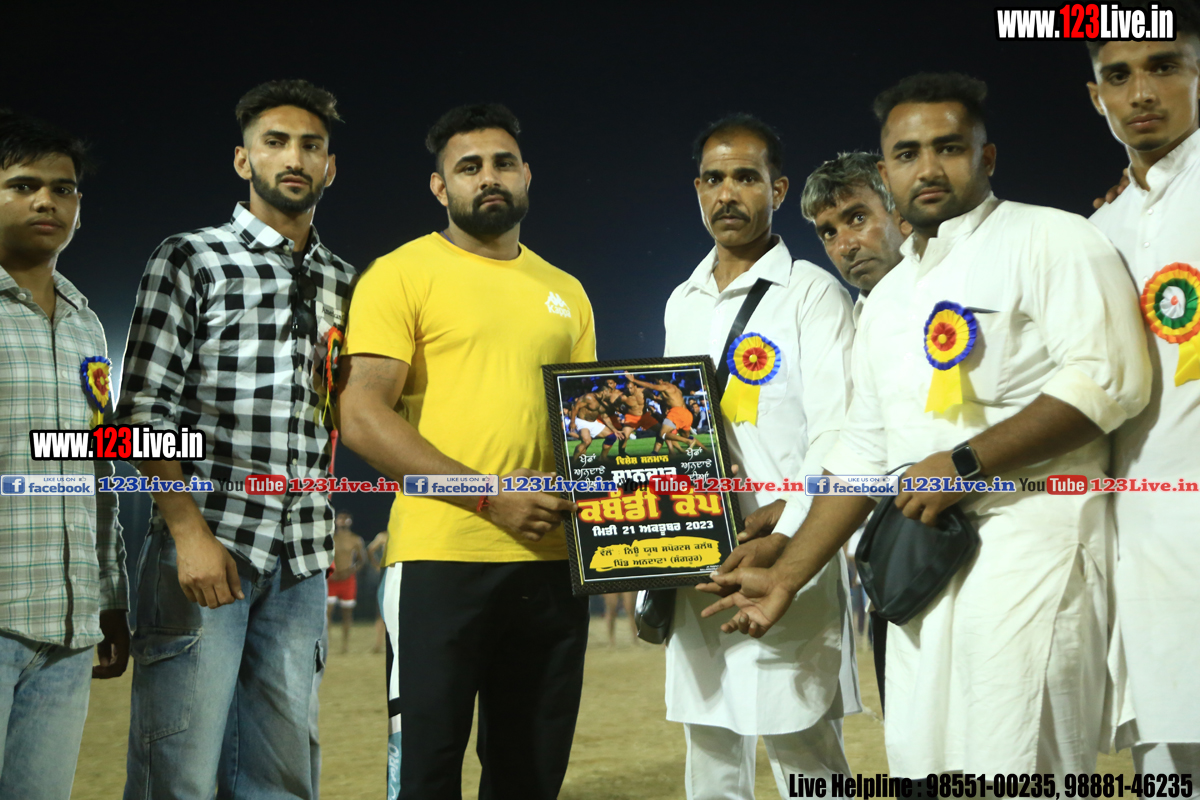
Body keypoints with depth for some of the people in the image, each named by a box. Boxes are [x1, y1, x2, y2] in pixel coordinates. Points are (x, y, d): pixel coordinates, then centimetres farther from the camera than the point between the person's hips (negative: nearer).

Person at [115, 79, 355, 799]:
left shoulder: (345, 285, 17)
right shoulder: (192, 260, 3)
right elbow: (144, 411, -5)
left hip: (300, 562, 5)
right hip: (205, 548, -4)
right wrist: (189, 530, -15)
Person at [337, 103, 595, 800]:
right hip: (443, 559, -5)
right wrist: (492, 498, -18)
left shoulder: (565, 292, 17)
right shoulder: (402, 275, -1)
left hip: (552, 563, 5)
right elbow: (363, 419, -11)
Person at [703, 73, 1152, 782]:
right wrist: (786, 578, 19)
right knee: (924, 768, 7)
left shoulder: (1050, 239, -1)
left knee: (1016, 771, -12)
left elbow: (1110, 378, -15)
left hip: (1033, 544, -7)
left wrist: (963, 465, -16)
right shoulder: (888, 299, 21)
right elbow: (861, 455, 23)